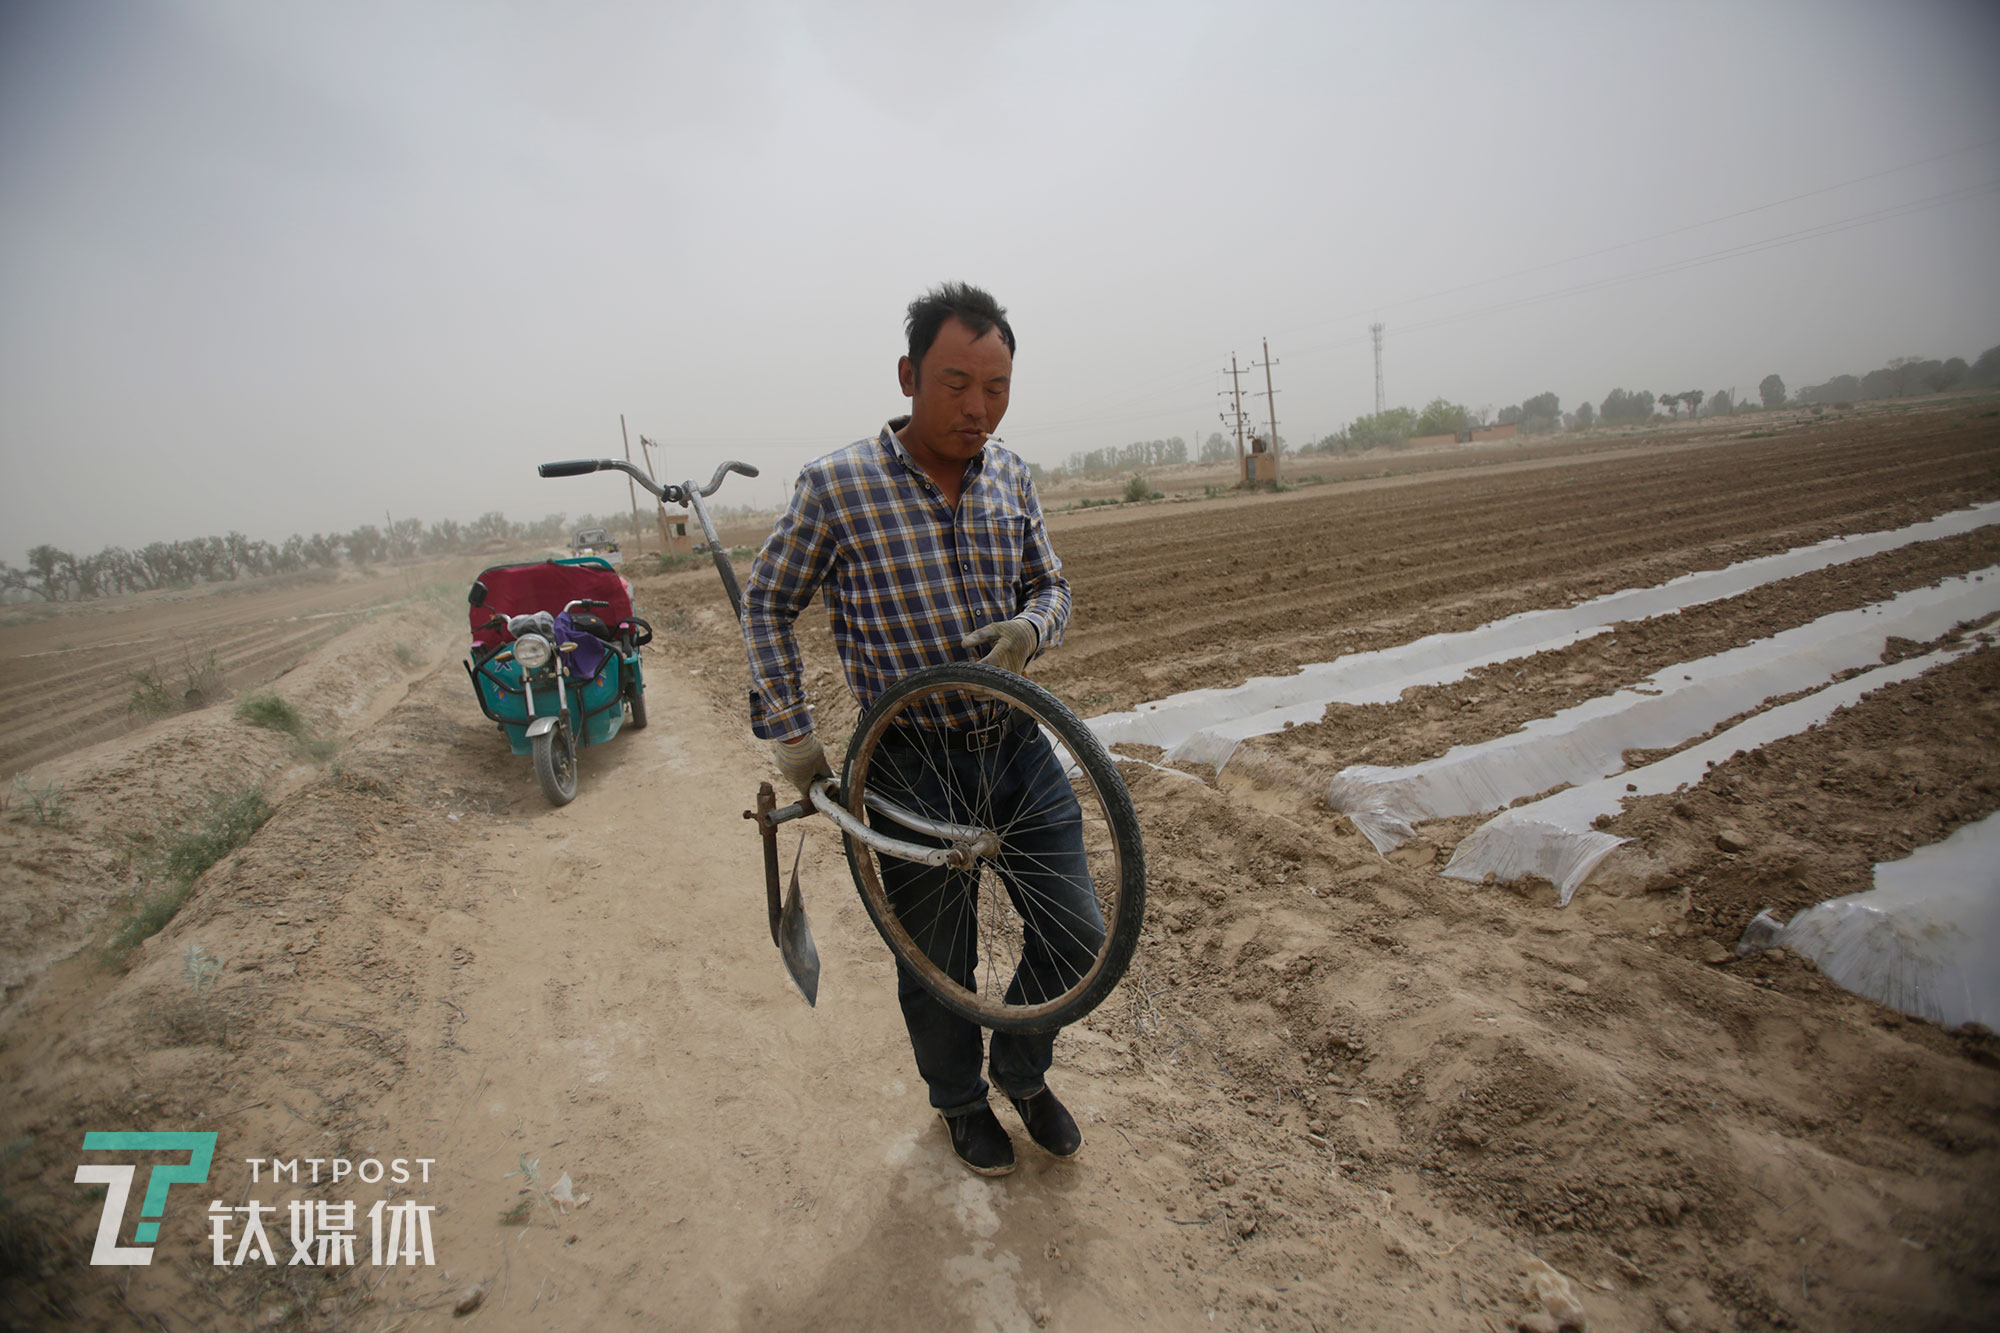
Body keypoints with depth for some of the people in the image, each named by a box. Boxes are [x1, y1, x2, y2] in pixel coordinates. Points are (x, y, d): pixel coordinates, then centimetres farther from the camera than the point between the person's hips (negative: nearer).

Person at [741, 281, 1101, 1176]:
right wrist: (788, 731, -4)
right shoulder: (837, 484, -12)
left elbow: (1052, 583, 12)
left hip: (1017, 742, 4)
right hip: (911, 760, -4)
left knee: (1078, 934, 8)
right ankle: (960, 1101, 43)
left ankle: (1021, 1068, 39)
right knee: (935, 962, 12)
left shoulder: (1009, 476, 1)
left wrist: (1030, 627, -12)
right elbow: (767, 604, -1)